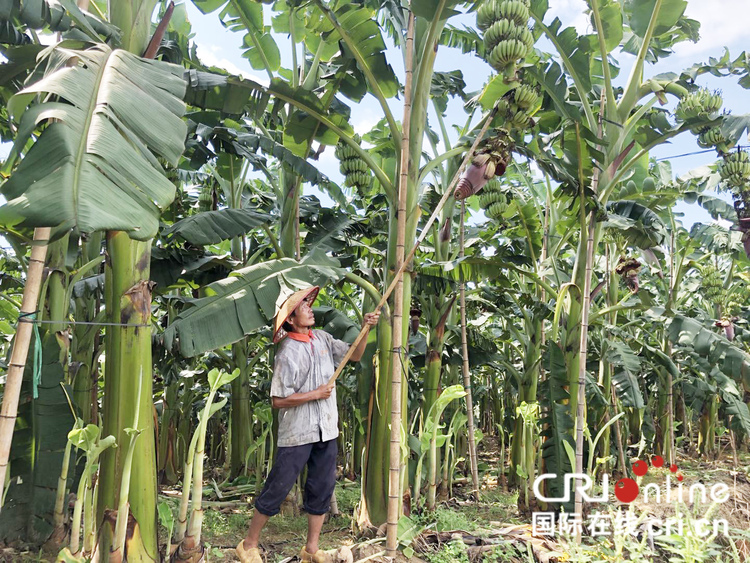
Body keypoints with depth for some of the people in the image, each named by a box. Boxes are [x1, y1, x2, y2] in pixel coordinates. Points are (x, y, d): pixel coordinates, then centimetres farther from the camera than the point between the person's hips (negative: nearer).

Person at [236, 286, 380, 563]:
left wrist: (365, 328, -5)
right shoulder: (288, 353, -16)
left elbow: (355, 355, 9)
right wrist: (316, 394, -15)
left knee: (322, 489, 12)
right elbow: (278, 400, -17)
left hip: (326, 431, 7)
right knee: (276, 489, 4)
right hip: (297, 434, -6)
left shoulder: (322, 338, 4)